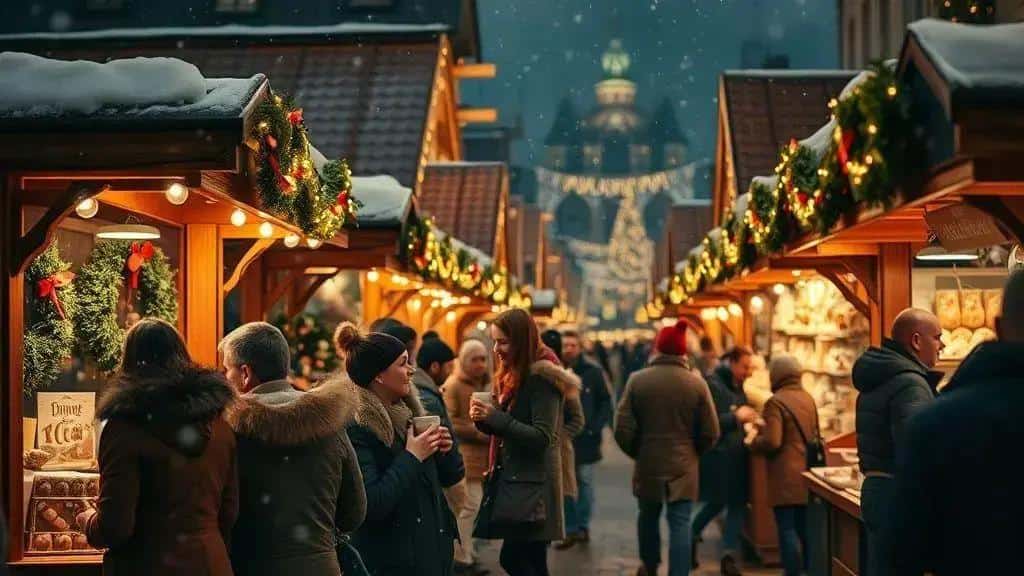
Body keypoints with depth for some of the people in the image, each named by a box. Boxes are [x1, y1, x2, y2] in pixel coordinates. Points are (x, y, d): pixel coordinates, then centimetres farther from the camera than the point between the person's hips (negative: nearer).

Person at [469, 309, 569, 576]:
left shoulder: (541, 377, -14)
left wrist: (495, 417, -23)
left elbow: (541, 437, -18)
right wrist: (484, 419, -3)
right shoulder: (512, 375, 12)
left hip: (532, 486, -9)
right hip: (514, 480, 9)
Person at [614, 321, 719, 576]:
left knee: (648, 517, 21)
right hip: (683, 467, -1)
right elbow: (710, 433, -4)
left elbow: (623, 429, -7)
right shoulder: (697, 383, -6)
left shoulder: (637, 380, -6)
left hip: (647, 464, 1)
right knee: (680, 525, 2)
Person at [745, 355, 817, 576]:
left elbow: (772, 442, -21)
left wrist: (752, 441, 0)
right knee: (805, 528, 14)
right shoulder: (808, 398, 11)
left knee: (787, 530, -3)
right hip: (807, 474, 7)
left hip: (786, 477, -7)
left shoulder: (776, 402, -13)